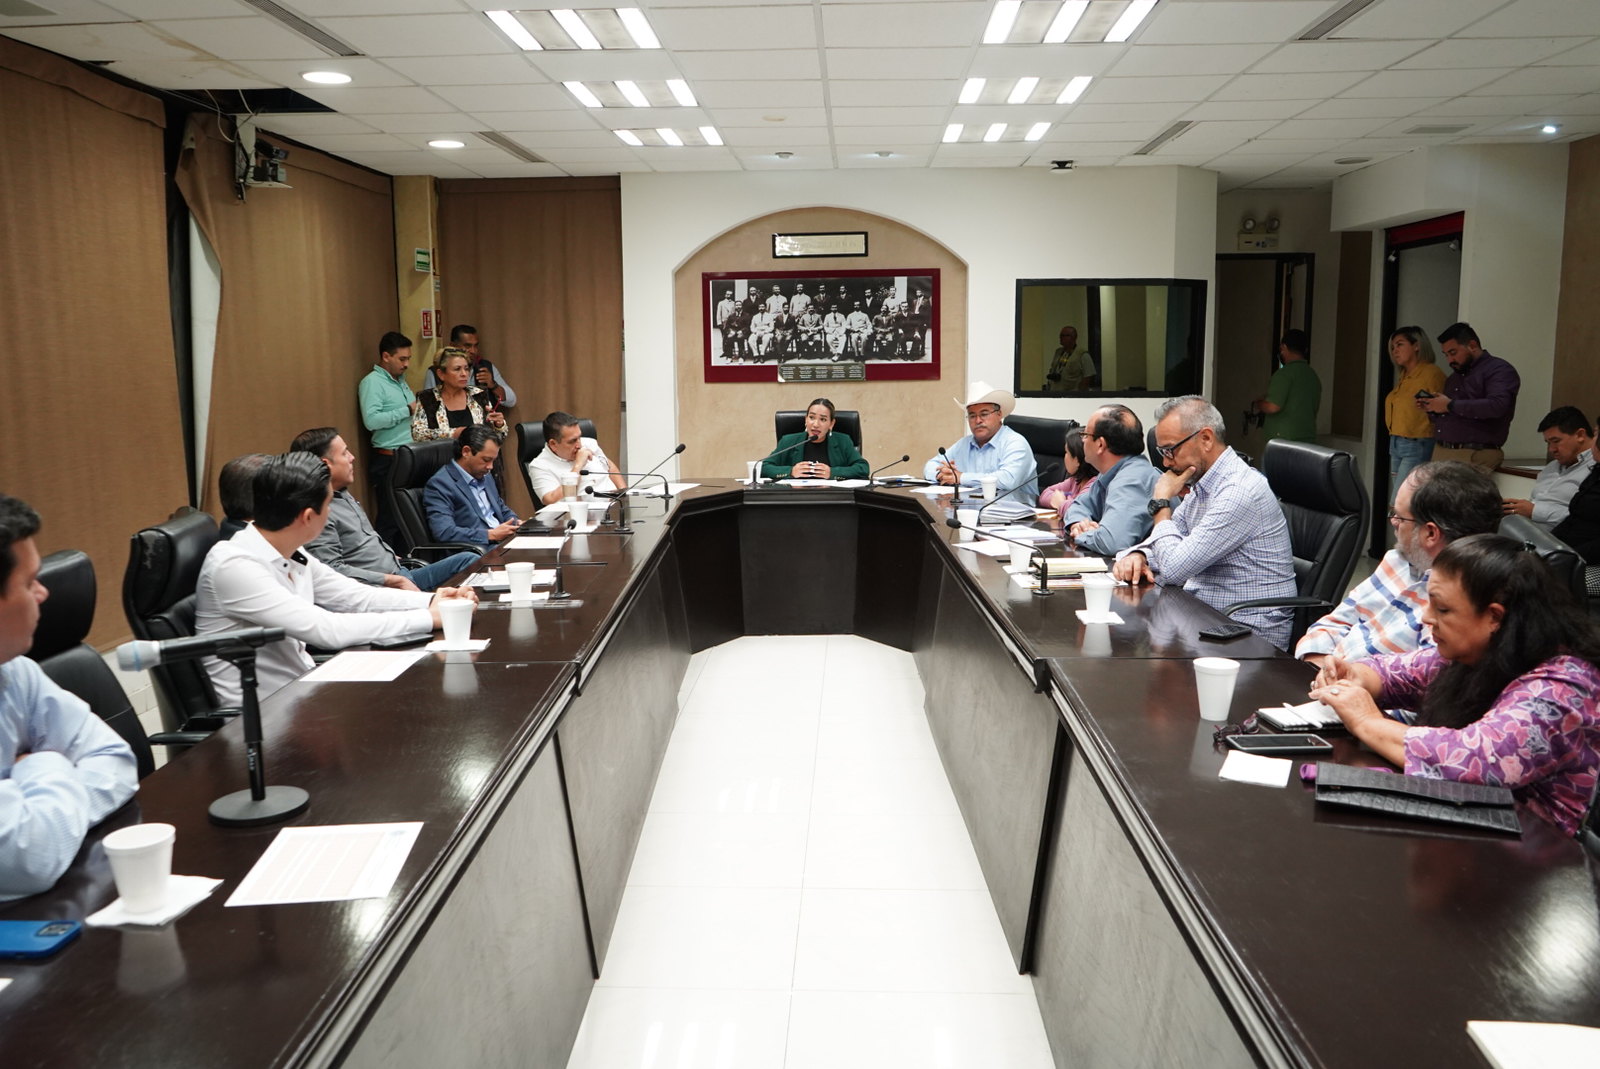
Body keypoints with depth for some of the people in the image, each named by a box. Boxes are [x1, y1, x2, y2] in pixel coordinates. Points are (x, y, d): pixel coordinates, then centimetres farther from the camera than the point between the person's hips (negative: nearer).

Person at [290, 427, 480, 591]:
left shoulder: (342, 495, 15)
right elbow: (332, 570, -23)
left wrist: (390, 556, 15)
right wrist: (393, 581, -20)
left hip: (400, 575, 11)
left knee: (469, 560, 5)